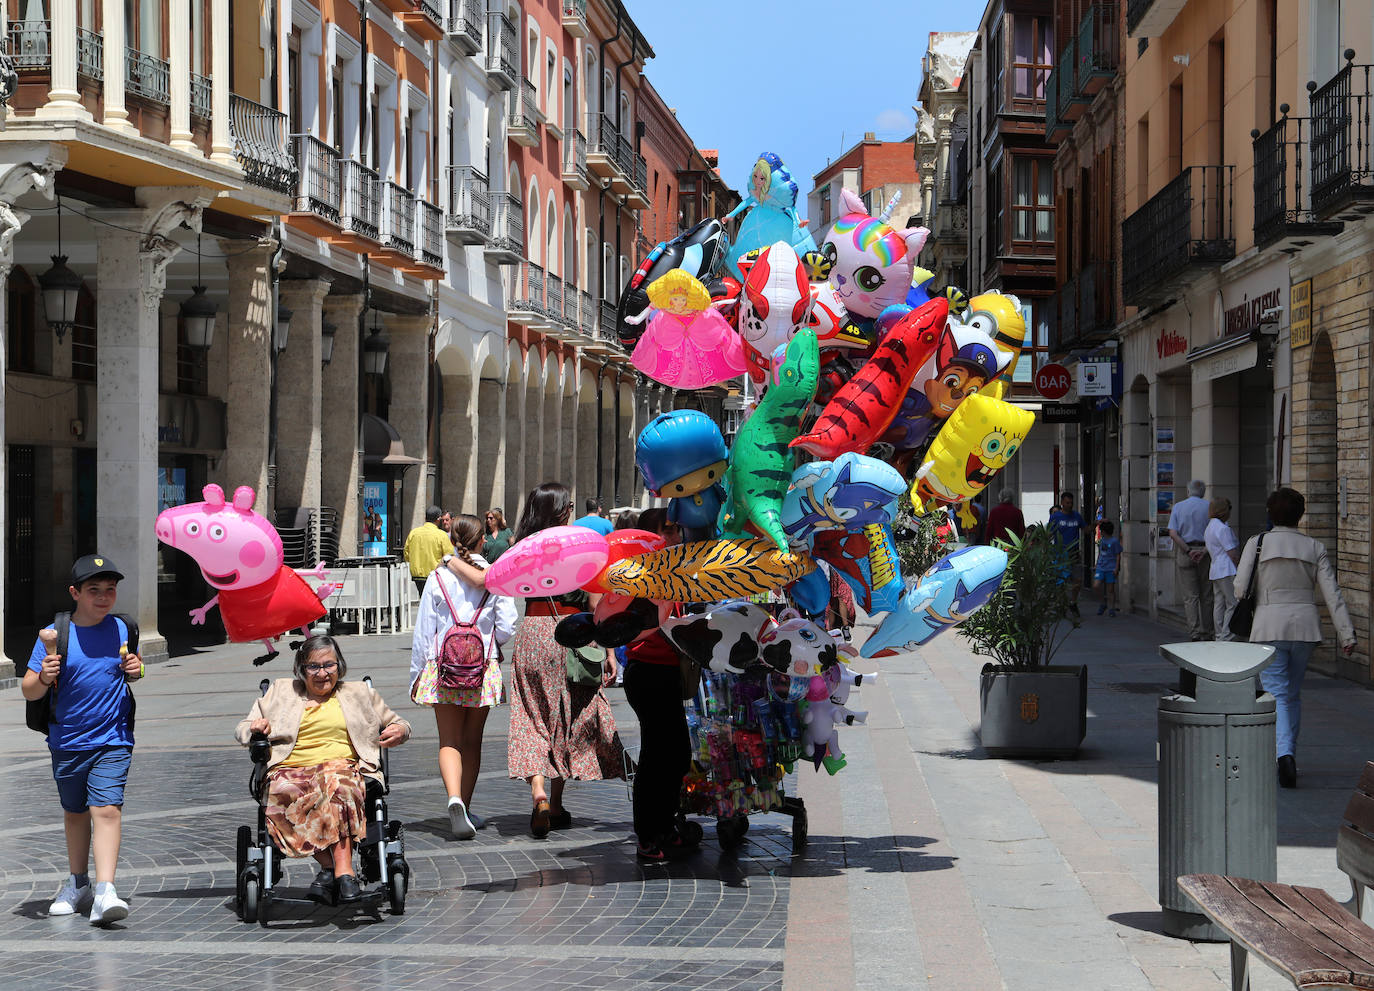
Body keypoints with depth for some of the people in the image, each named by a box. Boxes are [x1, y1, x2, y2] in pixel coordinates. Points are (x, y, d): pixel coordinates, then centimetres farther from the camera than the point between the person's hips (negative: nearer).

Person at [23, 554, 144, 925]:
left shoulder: (120, 629, 0)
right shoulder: (54, 635, -7)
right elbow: (28, 691, -6)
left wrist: (135, 670, -6)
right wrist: (43, 678, -28)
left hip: (113, 741, -1)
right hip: (67, 742, 1)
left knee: (106, 809, -15)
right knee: (75, 812, 16)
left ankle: (105, 893, -21)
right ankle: (78, 885, 33)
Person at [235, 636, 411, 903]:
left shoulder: (359, 693, 25)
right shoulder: (281, 692, 26)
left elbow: (396, 725, 30)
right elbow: (241, 729, 27)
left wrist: (399, 730, 4)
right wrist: (255, 728, 2)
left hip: (344, 768, -1)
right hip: (291, 770, 1)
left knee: (336, 779, -39)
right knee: (283, 791, -37)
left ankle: (341, 870, -46)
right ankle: (328, 865, -35)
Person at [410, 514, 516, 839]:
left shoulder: (438, 577, -1)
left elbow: (423, 630, 1)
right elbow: (507, 628, -3)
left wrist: (416, 674, 9)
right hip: (483, 666, 0)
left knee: (449, 740, -1)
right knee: (472, 741, 12)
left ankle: (455, 799, -24)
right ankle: (465, 808, 19)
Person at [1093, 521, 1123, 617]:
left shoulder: (1114, 541, -6)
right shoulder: (1101, 540, 13)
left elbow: (1118, 556, -5)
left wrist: (1116, 568, -11)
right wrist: (1096, 565, 23)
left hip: (1110, 568, -5)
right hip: (1100, 568, 5)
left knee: (1110, 589, -1)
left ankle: (1111, 609, 6)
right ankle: (1103, 603, 11)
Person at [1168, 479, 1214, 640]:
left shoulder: (1178, 507, 4)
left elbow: (1173, 533, -7)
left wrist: (1188, 551, -10)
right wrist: (1204, 550, -13)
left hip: (1184, 554, 0)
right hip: (1205, 553, 0)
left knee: (1190, 596, -2)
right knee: (1206, 596, 9)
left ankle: (1195, 632, -12)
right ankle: (1205, 633, 10)